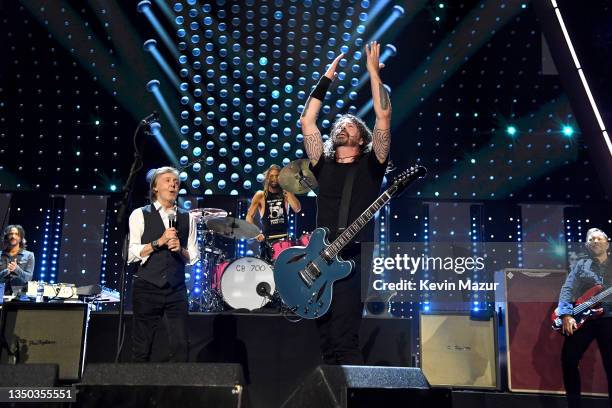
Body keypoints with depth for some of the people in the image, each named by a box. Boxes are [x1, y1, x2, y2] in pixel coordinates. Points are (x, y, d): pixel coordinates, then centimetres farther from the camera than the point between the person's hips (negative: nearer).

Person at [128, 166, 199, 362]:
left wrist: (180, 249, -8)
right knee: (142, 347, 4)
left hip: (177, 289, 2)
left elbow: (193, 257, 12)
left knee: (181, 346, -4)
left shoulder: (187, 218, 12)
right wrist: (159, 242, -14)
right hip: (147, 287, -2)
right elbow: (131, 254, -6)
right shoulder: (140, 215, 3)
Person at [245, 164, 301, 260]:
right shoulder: (260, 195, 4)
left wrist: (287, 189, -9)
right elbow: (249, 217, 2)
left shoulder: (285, 194, 8)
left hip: (285, 238, 1)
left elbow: (297, 209, -10)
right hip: (267, 239, -1)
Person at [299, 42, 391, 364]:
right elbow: (306, 121, 13)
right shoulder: (323, 165, 17)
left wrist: (373, 71, 2)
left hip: (354, 260, -4)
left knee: (344, 342, -13)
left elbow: (383, 116, -2)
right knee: (327, 344, 7)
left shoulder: (370, 165, 8)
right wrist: (326, 79, 16)